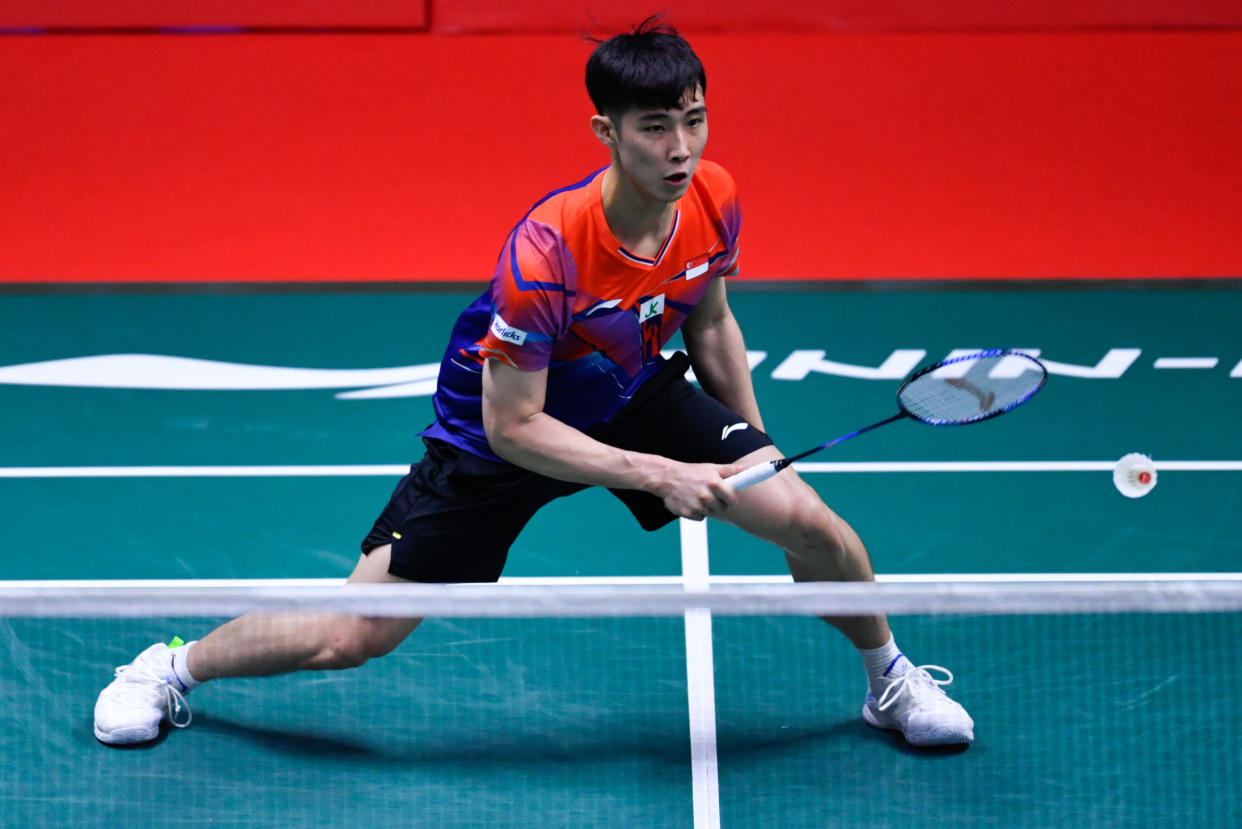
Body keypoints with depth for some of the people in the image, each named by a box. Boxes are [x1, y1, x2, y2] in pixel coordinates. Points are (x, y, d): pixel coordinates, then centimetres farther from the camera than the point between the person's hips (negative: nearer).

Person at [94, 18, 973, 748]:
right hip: (501, 433, -5)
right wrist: (656, 474, -31)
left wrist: (755, 451, 9)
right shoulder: (548, 249, -37)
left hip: (634, 398, 5)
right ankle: (175, 668, 23)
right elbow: (512, 426, -29)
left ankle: (892, 682, 20)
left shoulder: (714, 200, -18)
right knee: (354, 637, -5)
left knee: (812, 525, -11)